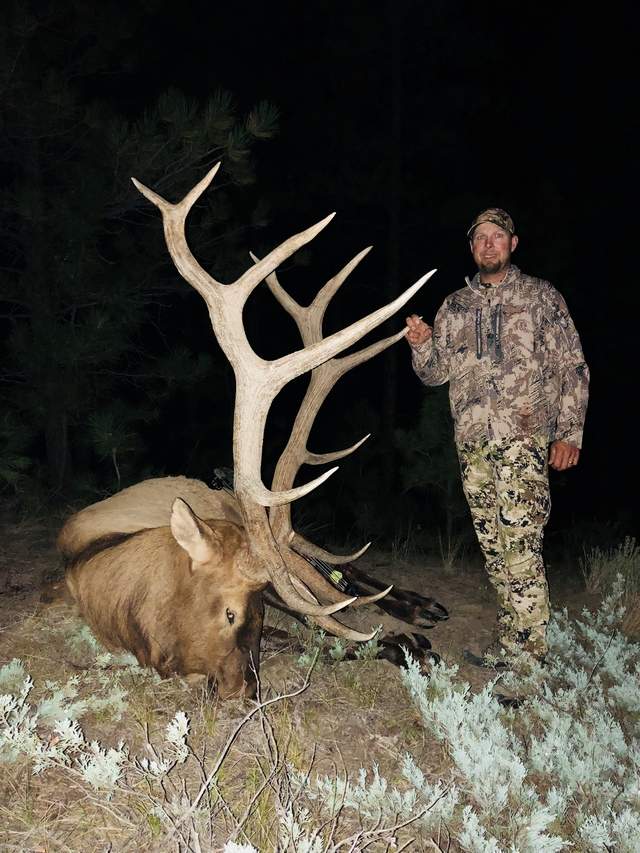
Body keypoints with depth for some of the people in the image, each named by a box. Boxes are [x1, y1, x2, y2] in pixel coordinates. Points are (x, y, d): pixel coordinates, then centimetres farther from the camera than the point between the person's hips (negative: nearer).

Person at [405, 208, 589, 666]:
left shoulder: (541, 296, 5)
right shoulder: (455, 306, 16)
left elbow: (572, 368, 2)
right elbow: (436, 373, 18)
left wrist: (569, 433, -7)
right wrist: (421, 345, -4)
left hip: (524, 439, -5)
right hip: (472, 441, 5)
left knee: (520, 544, -12)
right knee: (494, 545, 8)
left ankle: (526, 650, -7)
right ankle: (513, 639, 16)